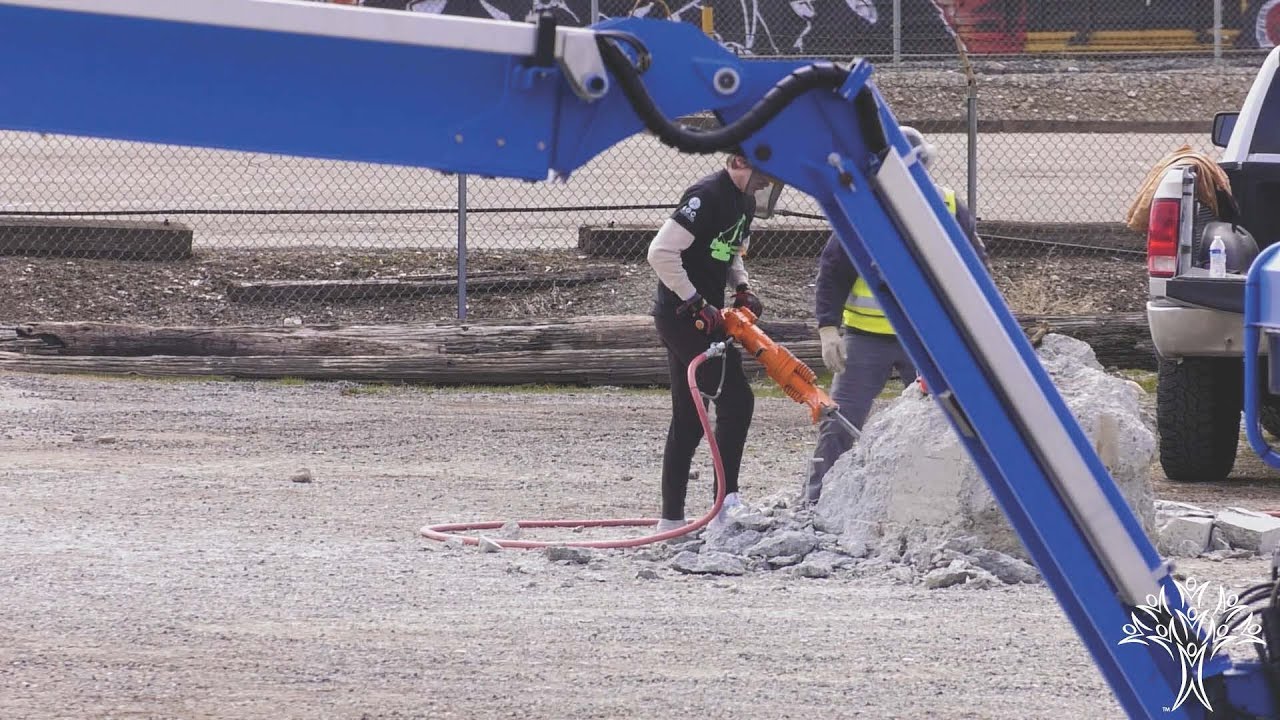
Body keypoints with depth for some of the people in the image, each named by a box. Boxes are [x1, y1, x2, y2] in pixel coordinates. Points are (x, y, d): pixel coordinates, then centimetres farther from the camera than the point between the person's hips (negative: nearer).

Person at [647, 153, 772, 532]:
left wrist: (742, 289, 7)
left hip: (703, 317, 10)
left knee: (689, 417, 11)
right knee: (736, 400, -13)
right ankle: (727, 502, -11)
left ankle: (672, 518, 15)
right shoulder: (707, 196, -19)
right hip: (680, 315, -10)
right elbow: (661, 252, -24)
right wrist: (697, 304, -21)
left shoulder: (745, 202, 12)